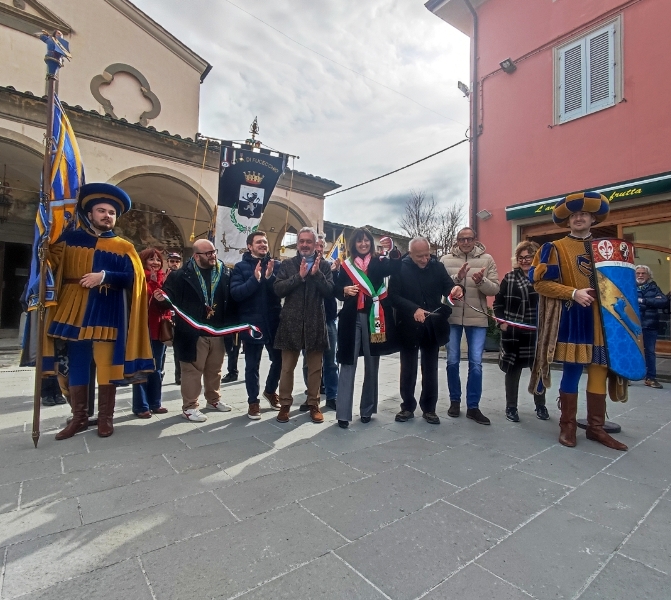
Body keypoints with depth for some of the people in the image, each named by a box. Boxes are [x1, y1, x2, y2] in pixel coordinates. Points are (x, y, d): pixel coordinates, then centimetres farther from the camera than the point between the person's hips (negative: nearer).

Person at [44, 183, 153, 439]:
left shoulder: (124, 247, 8)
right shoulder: (70, 238, 13)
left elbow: (132, 277, -4)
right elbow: (50, 260, 1)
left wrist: (104, 276, -18)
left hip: (106, 314, -2)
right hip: (74, 312, 2)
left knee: (106, 365, -1)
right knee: (76, 365, 7)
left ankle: (105, 418, 11)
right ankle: (79, 417, 19)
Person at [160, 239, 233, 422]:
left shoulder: (225, 273, 3)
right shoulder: (182, 275, -6)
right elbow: (170, 296, -10)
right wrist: (162, 298, -33)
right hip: (193, 333, -4)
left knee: (215, 369, 18)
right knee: (192, 370, 4)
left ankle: (213, 399, 36)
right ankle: (189, 407, 18)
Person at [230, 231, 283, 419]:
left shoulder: (276, 265, 6)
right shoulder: (240, 267, 1)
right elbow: (235, 293, -11)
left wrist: (270, 277, -22)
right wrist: (255, 279, -23)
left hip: (274, 322, 2)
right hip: (251, 323, -2)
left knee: (279, 360, 12)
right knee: (252, 365, 7)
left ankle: (270, 390, 37)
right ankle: (253, 401, 24)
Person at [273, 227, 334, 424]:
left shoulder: (324, 265, 5)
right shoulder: (287, 265, 6)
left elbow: (330, 291, -5)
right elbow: (278, 289, -6)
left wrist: (317, 274, -17)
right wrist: (299, 276, -15)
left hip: (315, 323, 0)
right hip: (291, 321, 0)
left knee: (315, 367, 9)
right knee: (287, 367, 8)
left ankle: (313, 404, 23)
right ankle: (285, 404, 22)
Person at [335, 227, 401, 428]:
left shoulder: (379, 262, 6)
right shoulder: (346, 265, 9)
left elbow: (395, 268, -15)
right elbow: (337, 290, 10)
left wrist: (393, 248, -28)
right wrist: (345, 290, -10)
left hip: (373, 317, 0)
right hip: (352, 318, 0)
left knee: (372, 364, 9)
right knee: (348, 363, -1)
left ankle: (367, 409, 23)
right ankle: (343, 413, 5)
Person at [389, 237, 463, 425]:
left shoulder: (437, 266, 2)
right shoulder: (400, 268, -7)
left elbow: (447, 286, -1)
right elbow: (393, 296, -13)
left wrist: (455, 289, -25)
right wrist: (413, 309, -26)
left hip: (432, 326, 3)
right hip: (409, 326, -2)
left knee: (430, 370, 12)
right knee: (408, 369, 11)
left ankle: (429, 408, 26)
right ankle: (407, 406, 26)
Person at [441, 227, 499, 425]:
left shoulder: (486, 259, 2)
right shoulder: (446, 260, 1)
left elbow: (495, 289, -2)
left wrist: (481, 281, -22)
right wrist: (457, 278, -22)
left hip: (477, 318, 0)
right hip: (452, 317, 0)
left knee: (476, 364, 2)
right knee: (452, 362, 9)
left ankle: (473, 407, 15)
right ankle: (455, 400, 26)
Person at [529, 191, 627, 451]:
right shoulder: (555, 249, 0)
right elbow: (540, 283, -8)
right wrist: (573, 293, -18)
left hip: (601, 319, 5)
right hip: (572, 320, -5)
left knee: (600, 371, 8)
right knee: (572, 372, 0)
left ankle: (596, 427, 21)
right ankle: (567, 426, 14)